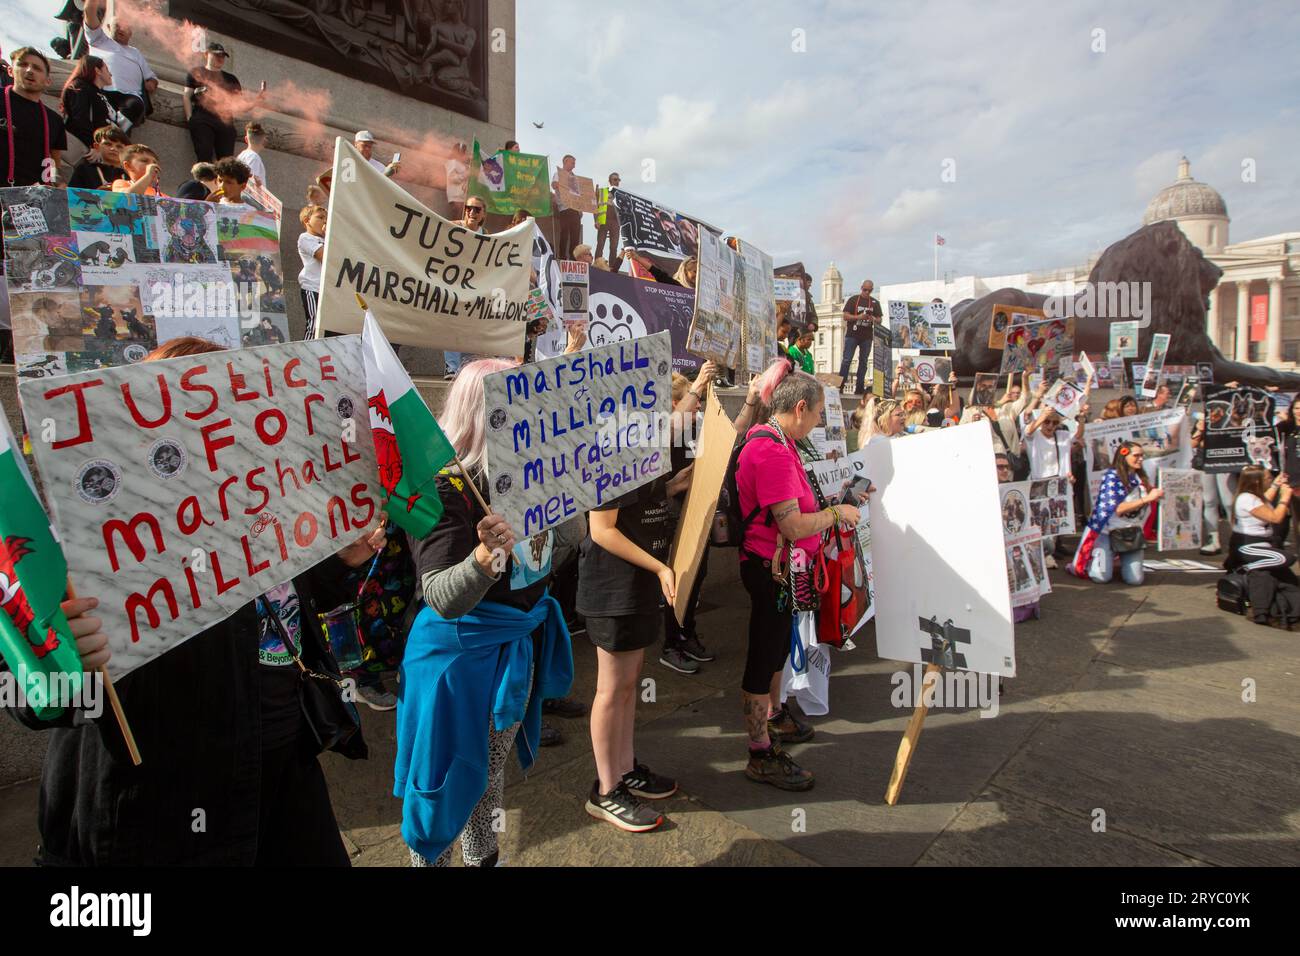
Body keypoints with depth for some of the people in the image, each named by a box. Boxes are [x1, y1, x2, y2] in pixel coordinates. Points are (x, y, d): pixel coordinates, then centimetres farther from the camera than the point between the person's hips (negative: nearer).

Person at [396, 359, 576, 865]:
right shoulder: (445, 485, -23)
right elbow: (441, 598, -30)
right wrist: (484, 556, -48)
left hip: (518, 647, 7)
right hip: (460, 655, -7)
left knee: (491, 776, 25)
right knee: (449, 781, 11)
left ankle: (483, 858, 46)